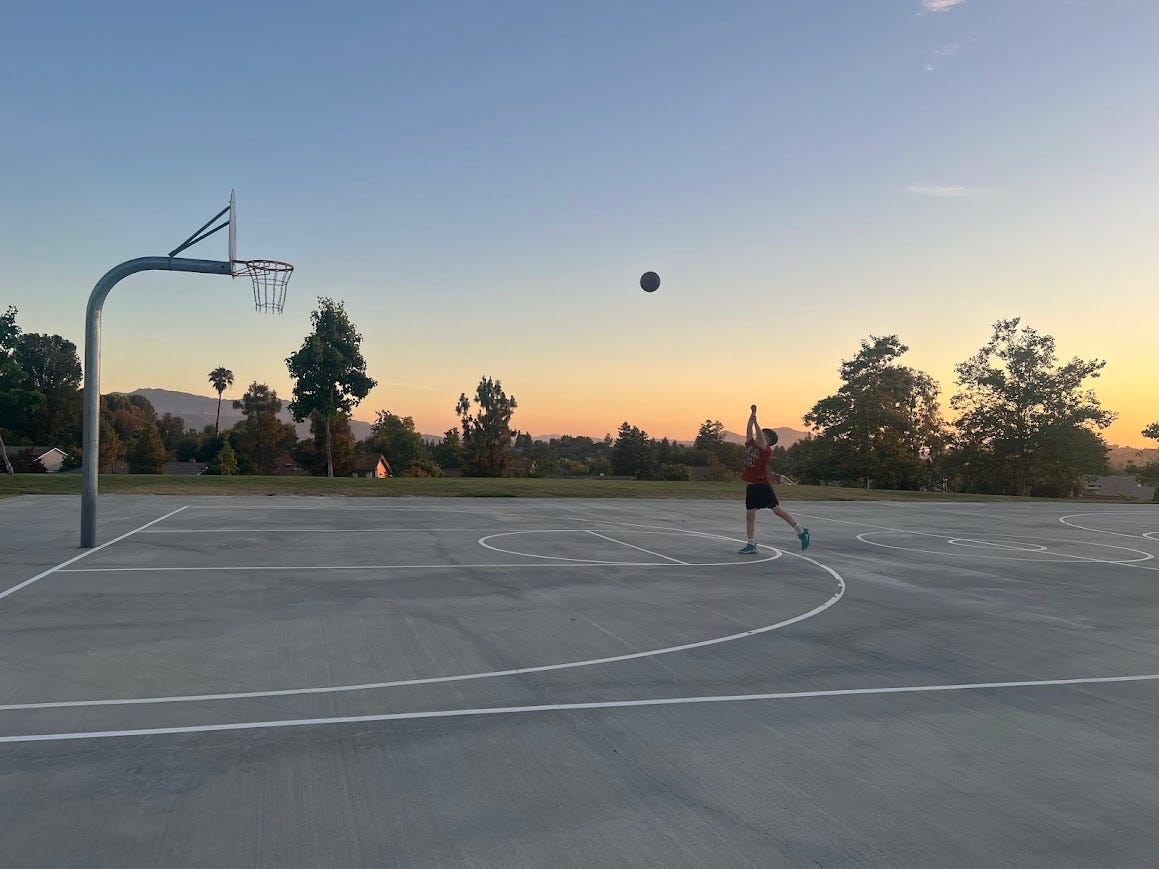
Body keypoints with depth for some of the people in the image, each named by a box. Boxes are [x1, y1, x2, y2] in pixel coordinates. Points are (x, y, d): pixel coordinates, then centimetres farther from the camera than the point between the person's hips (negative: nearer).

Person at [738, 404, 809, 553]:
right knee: (749, 515, 5)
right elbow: (749, 431, 4)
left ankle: (801, 531, 5)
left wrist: (755, 421, -23)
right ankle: (751, 544, 11)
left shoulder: (766, 450, -9)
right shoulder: (750, 444, 9)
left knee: (778, 510, -5)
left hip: (763, 485, -7)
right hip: (751, 486, 7)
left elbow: (761, 438, -24)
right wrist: (752, 415, -2)